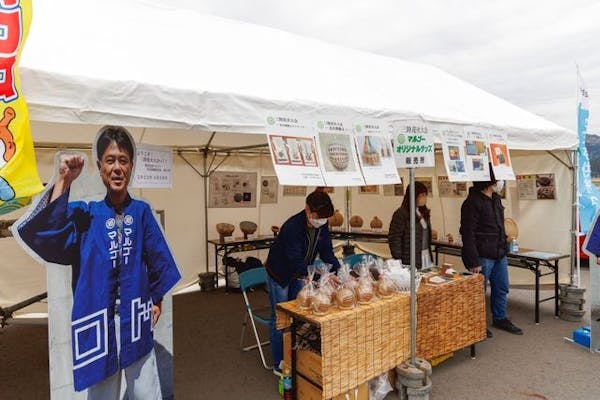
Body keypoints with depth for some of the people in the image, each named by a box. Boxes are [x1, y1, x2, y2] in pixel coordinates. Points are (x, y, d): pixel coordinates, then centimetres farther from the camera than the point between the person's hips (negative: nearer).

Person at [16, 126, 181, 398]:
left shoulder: (141, 211, -1)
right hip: (98, 319, -1)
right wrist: (64, 181, -22)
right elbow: (47, 238, -22)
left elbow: (157, 259, 7)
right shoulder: (84, 213, -4)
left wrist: (156, 300, 10)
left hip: (136, 317, 1)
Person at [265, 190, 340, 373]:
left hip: (299, 275, 7)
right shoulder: (292, 227, -35)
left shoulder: (322, 226, -13)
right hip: (279, 275, -6)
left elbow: (327, 252, -9)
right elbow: (296, 261, -38)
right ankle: (279, 364, 19)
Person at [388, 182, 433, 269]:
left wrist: (429, 254, 14)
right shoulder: (401, 214, -13)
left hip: (427, 257, 7)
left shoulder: (424, 213, 12)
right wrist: (398, 260, -17)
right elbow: (394, 238, -15)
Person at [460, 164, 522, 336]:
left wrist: (504, 247, 18)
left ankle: (500, 319, 36)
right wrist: (473, 262, -20)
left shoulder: (496, 199, 12)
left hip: (500, 254, 9)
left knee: (501, 288, 18)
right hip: (483, 256, -9)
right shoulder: (472, 202, -17)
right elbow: (468, 234, -19)